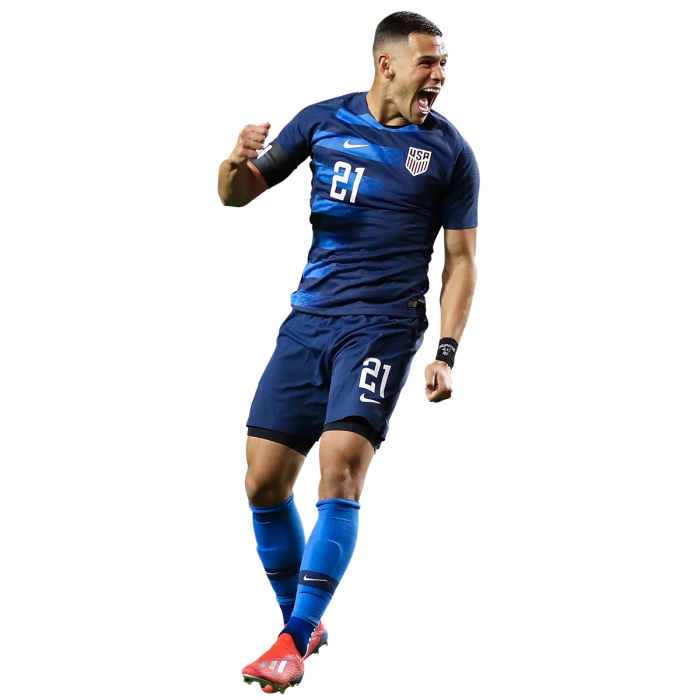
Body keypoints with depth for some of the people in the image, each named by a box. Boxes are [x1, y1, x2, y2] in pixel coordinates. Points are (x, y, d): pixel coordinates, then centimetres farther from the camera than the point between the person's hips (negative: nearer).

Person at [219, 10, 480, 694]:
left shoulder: (449, 151, 3)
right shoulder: (324, 119, 8)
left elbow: (460, 260, 6)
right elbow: (237, 196, 12)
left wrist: (446, 353, -5)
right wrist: (239, 162, -12)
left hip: (384, 323, -3)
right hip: (308, 320, 3)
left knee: (341, 466, -21)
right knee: (264, 482, -1)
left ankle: (293, 643, -17)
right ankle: (304, 621, 20)